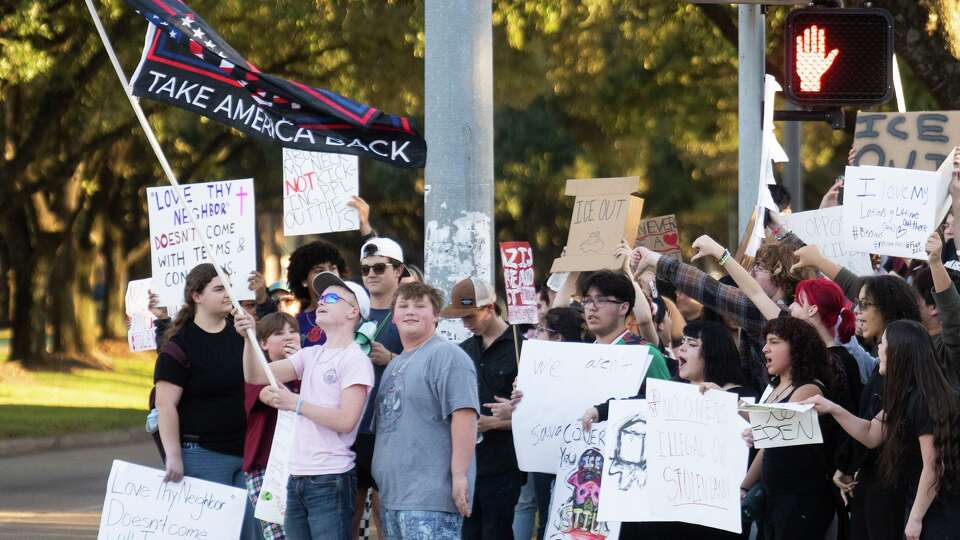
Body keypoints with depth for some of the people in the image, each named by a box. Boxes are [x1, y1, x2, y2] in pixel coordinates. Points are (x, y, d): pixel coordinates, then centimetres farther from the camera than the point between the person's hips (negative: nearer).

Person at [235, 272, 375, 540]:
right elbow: (256, 376, 9)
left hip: (331, 480, -7)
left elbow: (346, 421, -15)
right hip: (298, 477, 7)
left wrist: (295, 403, -15)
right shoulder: (310, 355, 15)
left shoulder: (356, 360, -6)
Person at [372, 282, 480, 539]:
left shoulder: (446, 356, -8)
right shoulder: (395, 365, 21)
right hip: (392, 497, 9)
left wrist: (459, 475, -21)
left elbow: (464, 416, -17)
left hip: (430, 499, -9)